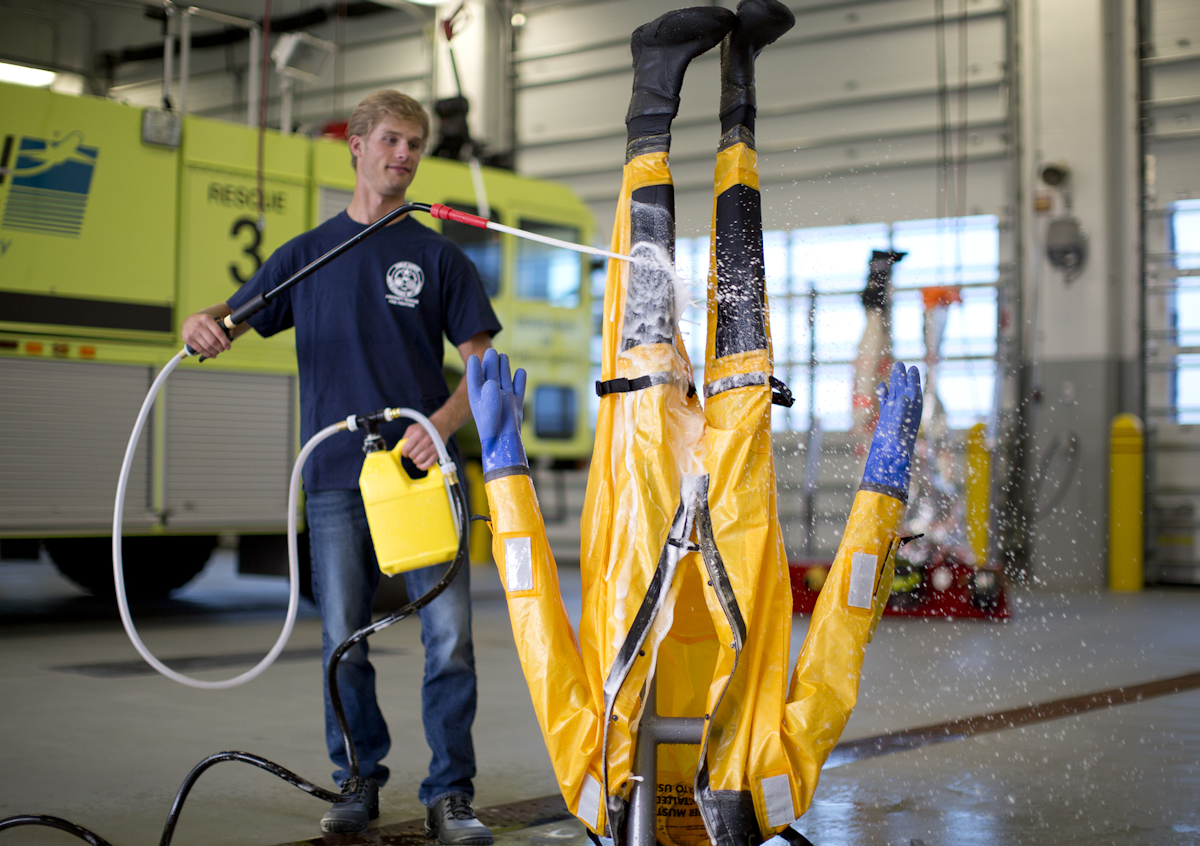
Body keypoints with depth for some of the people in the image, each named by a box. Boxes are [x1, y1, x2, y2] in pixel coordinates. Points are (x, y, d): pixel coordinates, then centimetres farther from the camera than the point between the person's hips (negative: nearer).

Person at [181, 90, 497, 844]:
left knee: (450, 637, -7)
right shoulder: (307, 254, 13)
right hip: (336, 478, 1)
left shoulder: (440, 256, 9)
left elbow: (482, 365, 5)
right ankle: (359, 781, 21)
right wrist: (202, 325, -9)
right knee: (344, 641, 5)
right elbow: (231, 318, 16)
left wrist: (441, 424, -14)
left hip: (426, 470, -1)